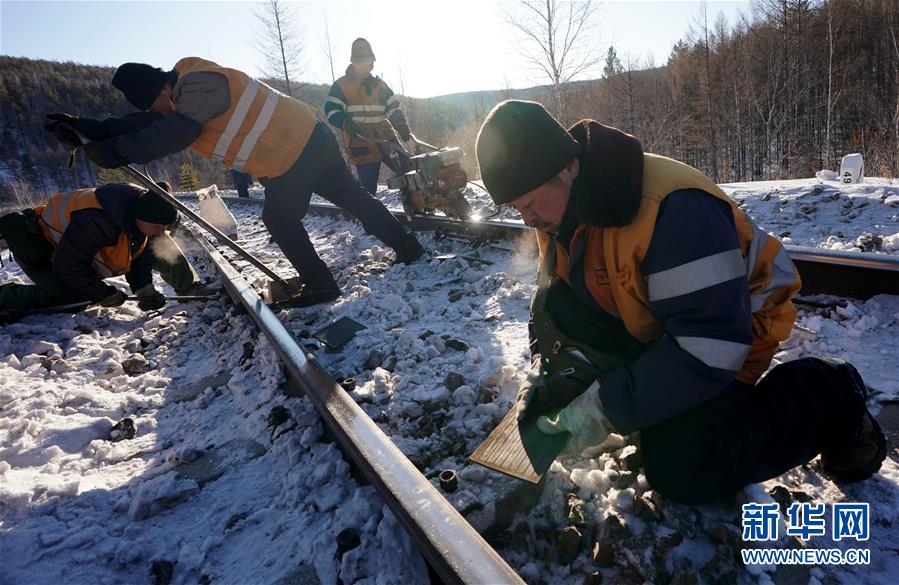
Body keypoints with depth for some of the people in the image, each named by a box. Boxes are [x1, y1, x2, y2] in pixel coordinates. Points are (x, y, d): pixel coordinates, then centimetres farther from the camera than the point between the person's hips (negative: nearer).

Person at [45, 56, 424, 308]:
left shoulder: (199, 85, -16)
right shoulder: (187, 88, 15)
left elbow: (164, 137, -23)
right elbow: (145, 124, 17)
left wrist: (109, 151, -13)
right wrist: (87, 128, 12)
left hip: (292, 159, -10)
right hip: (314, 138, 10)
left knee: (280, 222, 4)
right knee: (353, 197, 15)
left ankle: (320, 285, 11)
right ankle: (408, 247, 24)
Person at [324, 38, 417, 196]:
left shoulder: (380, 84, 14)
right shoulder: (341, 86, 2)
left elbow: (394, 110, 12)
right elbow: (332, 111, -5)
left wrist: (405, 132, -3)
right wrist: (348, 124, -24)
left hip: (387, 141, 4)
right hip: (363, 148, -4)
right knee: (369, 188, -3)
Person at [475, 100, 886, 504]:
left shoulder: (670, 208, -35)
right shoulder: (560, 207, -10)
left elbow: (712, 343, -35)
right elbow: (554, 299, 0)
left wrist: (605, 408, -32)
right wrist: (548, 370, -16)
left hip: (736, 323, -6)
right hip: (655, 325, 7)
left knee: (680, 474, -15)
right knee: (554, 310, -18)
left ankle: (826, 400, 5)